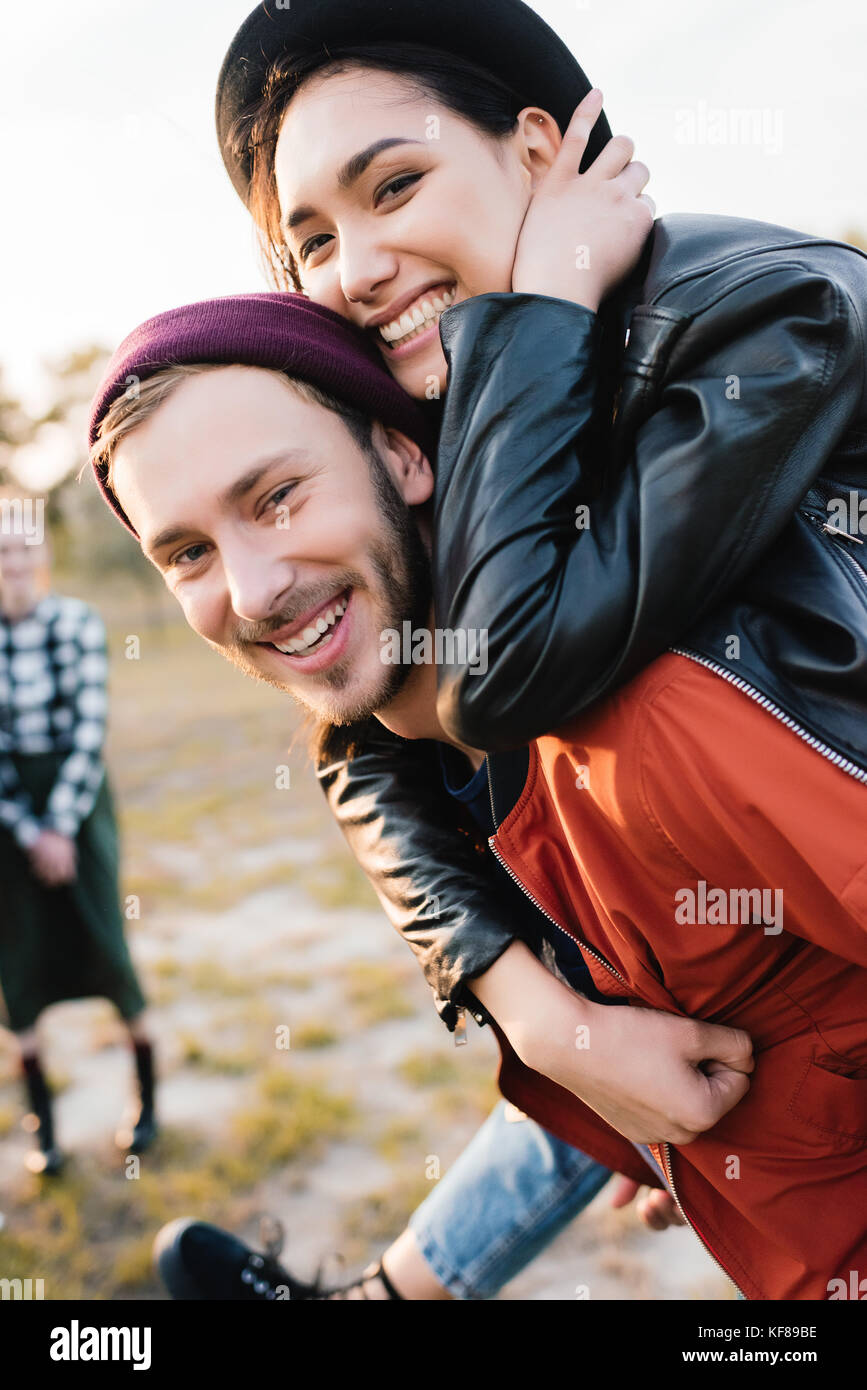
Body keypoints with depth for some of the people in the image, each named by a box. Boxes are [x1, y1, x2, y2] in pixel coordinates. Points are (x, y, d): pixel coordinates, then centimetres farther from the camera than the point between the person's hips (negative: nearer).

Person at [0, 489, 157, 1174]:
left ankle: (147, 1093, 20)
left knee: (105, 948, -2)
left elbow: (91, 726, -9)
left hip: (78, 793, -1)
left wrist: (62, 825, -12)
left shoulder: (80, 622, -7)